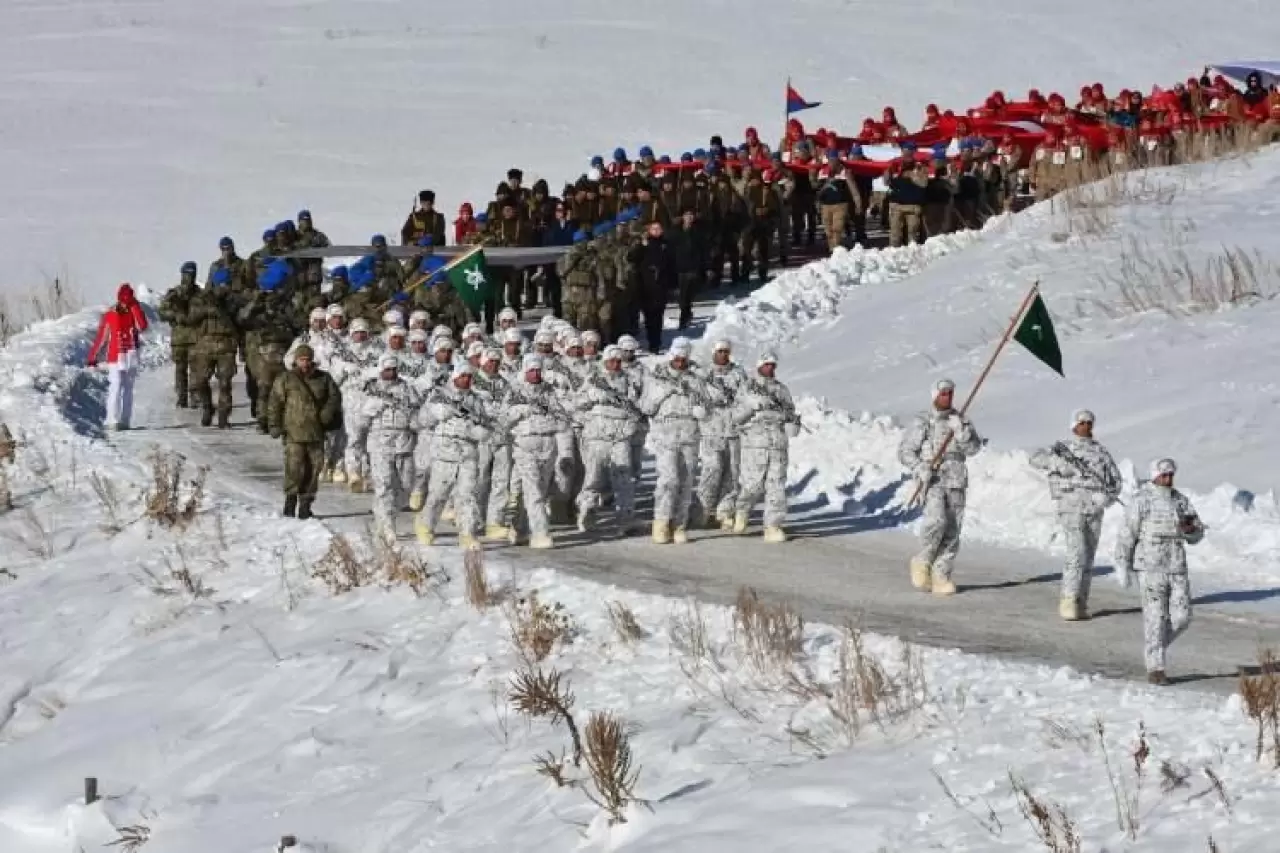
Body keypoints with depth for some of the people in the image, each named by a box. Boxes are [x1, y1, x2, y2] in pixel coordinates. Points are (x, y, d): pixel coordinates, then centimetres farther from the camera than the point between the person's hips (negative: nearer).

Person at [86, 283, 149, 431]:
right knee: (115, 387, -13)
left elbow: (142, 327, -14)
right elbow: (100, 337, 2)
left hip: (131, 356, 3)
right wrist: (93, 357, 1)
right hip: (116, 356, -3)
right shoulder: (110, 315, -1)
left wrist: (135, 307, -14)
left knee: (128, 389, 7)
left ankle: (124, 421, 11)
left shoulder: (134, 312, 6)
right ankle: (112, 421, -15)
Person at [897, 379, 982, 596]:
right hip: (932, 480, -4)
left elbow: (973, 448, 0)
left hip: (956, 481, 4)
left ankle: (941, 577, 6)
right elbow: (904, 451, 0)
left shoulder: (961, 420, 10)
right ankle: (923, 562, -3)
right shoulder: (922, 422, 1)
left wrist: (961, 431, -16)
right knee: (936, 520, -25)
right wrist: (920, 468, -16)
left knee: (952, 531, -1)